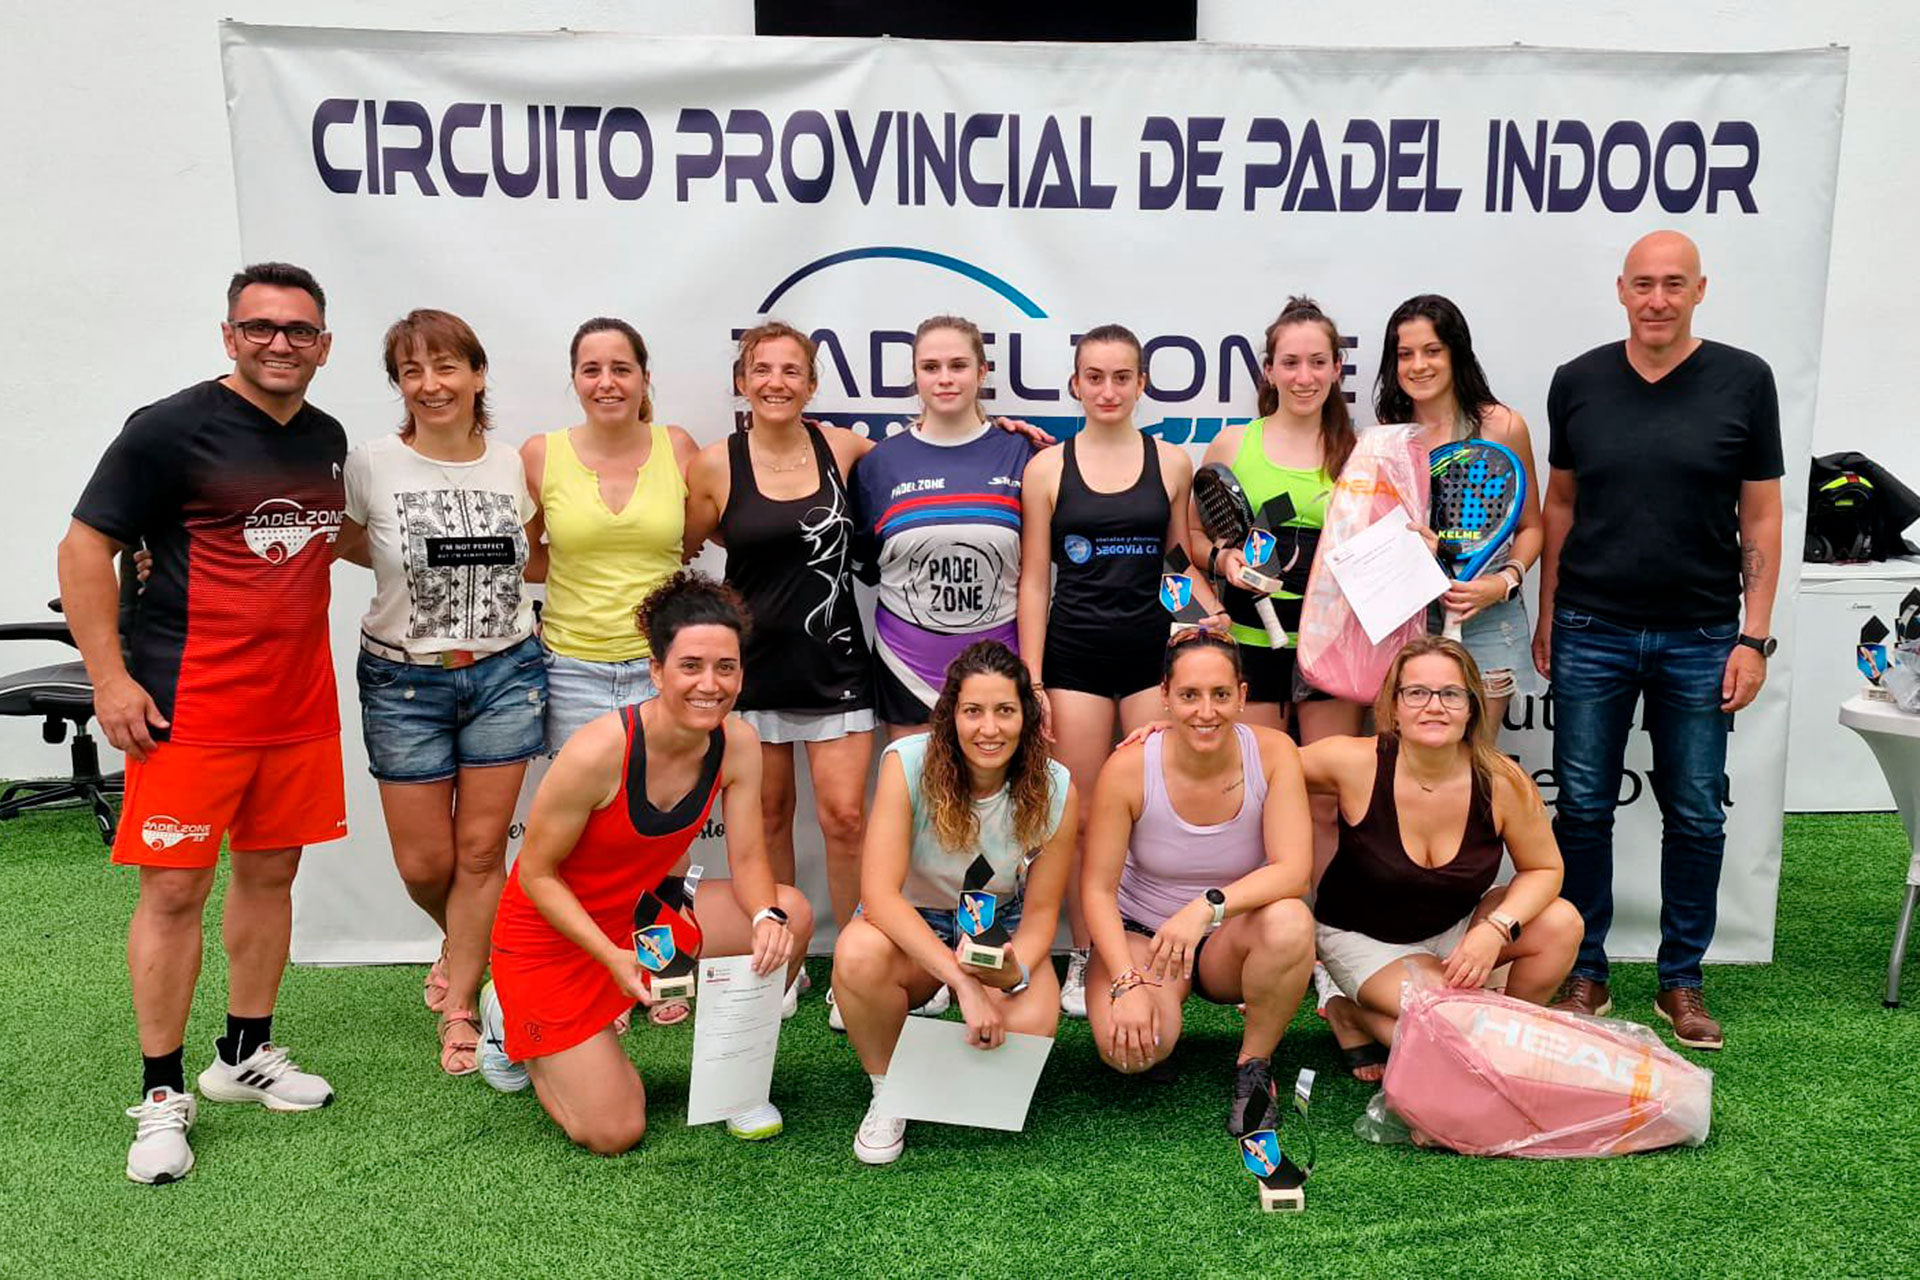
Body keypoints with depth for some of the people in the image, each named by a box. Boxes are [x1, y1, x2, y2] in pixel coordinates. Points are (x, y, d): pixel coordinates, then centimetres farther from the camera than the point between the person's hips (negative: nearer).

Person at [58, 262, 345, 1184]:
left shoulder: (327, 439, 12)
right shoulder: (172, 430, -7)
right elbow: (85, 548, -7)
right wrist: (109, 678, -12)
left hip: (298, 701, 6)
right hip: (189, 708, -6)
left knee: (270, 873, 13)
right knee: (174, 889, -2)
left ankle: (245, 1055, 28)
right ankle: (162, 1094, 11)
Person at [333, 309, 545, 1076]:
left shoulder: (514, 467, 0)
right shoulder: (372, 465, -7)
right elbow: (351, 542, 8)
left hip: (505, 674, 1)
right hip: (404, 682, -1)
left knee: (481, 851, 4)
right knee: (423, 863, 5)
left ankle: (459, 1009, 21)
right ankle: (462, 943, 39)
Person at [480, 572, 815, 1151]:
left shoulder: (737, 744, -14)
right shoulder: (597, 751, -31)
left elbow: (748, 860, -7)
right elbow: (535, 873, -20)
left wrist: (767, 917, -29)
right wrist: (615, 958, -28)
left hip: (642, 910, 5)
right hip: (552, 932, -5)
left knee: (790, 915, -17)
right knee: (614, 1134, -6)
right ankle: (512, 1023, 21)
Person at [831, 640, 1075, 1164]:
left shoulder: (1055, 791, -16)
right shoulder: (908, 763, -23)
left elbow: (1040, 913, -6)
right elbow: (879, 894, -29)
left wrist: (1015, 972, -29)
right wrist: (963, 981, -37)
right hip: (911, 922, -1)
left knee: (1030, 1026, -29)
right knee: (857, 954, -36)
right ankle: (888, 1091, -5)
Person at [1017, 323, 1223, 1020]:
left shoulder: (1172, 464, 8)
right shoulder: (1046, 469, 3)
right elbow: (1033, 580, 3)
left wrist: (1214, 612, -7)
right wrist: (1032, 681, -2)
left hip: (1154, 649, 1)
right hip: (1075, 654, -1)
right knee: (1082, 813, 3)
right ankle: (1084, 956, 17)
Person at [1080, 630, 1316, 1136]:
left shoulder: (1272, 752, -15)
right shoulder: (1129, 768, -18)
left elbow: (1293, 870, -23)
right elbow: (1098, 889, -13)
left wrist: (1209, 906, -39)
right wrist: (1128, 982, -26)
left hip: (1233, 940, 1)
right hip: (1141, 933, -1)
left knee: (1290, 921, -34)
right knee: (1129, 1048, -29)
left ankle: (1254, 1065, -8)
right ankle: (1163, 1006, 10)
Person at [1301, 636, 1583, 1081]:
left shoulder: (1503, 781, -19)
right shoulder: (1355, 764, -25)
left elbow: (1543, 868, -7)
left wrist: (1496, 928, -22)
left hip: (1455, 926, 4)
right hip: (1364, 936, -4)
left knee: (1561, 923, -19)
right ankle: (1353, 1016, 6)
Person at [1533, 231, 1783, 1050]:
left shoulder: (1744, 381, -1)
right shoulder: (1578, 381, 2)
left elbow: (1761, 516, 0)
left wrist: (1754, 636, -5)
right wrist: (1546, 615, 6)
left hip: (1700, 637, -1)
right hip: (1592, 633, 1)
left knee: (1696, 814, 7)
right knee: (1583, 807, 6)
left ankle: (1682, 980, 22)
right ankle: (1585, 973, 19)